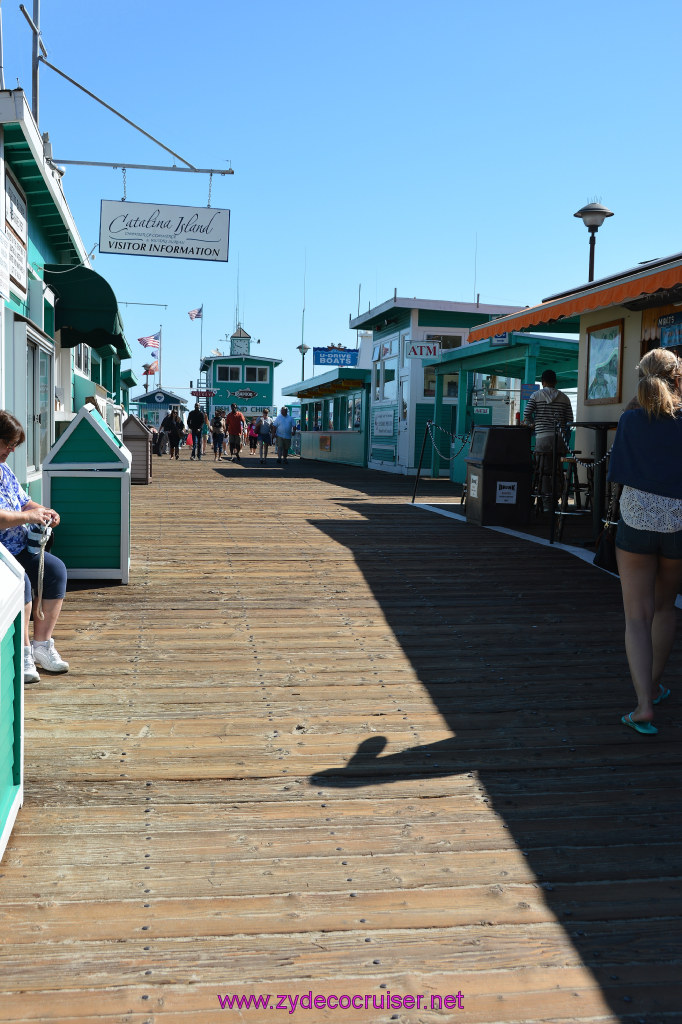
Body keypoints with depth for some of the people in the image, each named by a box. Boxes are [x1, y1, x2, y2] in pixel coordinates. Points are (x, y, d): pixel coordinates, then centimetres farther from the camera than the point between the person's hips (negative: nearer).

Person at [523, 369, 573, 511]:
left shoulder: (536, 396, 4)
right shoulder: (564, 398, 10)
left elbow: (526, 415, -3)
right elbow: (570, 420, 6)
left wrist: (532, 424, 17)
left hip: (542, 437, -2)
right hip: (560, 438, 2)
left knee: (544, 471, 0)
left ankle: (547, 503, -3)